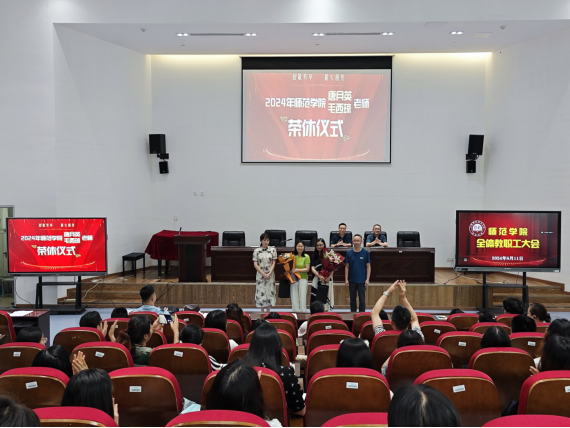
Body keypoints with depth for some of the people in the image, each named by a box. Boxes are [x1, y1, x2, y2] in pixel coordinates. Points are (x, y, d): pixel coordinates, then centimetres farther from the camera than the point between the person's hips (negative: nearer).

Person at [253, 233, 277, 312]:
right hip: (260, 275, -1)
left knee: (269, 292, 2)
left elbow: (273, 263, 1)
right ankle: (262, 312, 8)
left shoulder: (273, 250, 2)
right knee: (261, 293, 0)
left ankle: (268, 311, 10)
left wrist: (269, 274, -11)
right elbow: (255, 264, -3)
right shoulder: (257, 251, 0)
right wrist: (263, 274, -11)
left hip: (270, 275, 1)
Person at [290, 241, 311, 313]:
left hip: (303, 278, -2)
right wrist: (291, 270, -10)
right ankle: (295, 310, 12)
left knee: (302, 296, -1)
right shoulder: (292, 256, 6)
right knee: (294, 296, 3)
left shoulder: (306, 257, 0)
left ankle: (303, 311, 6)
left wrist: (297, 270, -14)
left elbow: (307, 269, -5)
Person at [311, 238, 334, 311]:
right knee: (317, 295, -1)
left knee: (326, 295, -2)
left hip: (327, 278, -2)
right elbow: (312, 268, 1)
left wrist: (329, 277, -17)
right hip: (317, 278, 2)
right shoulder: (314, 256, 10)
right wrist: (319, 276, -15)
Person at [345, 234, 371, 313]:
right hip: (352, 280, 2)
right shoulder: (349, 253, 2)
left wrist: (367, 279, -8)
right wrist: (346, 279, -2)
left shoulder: (365, 252, -2)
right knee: (352, 299, 11)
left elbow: (368, 266, -1)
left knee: (362, 300, 0)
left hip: (362, 280, -2)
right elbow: (347, 267, 4)